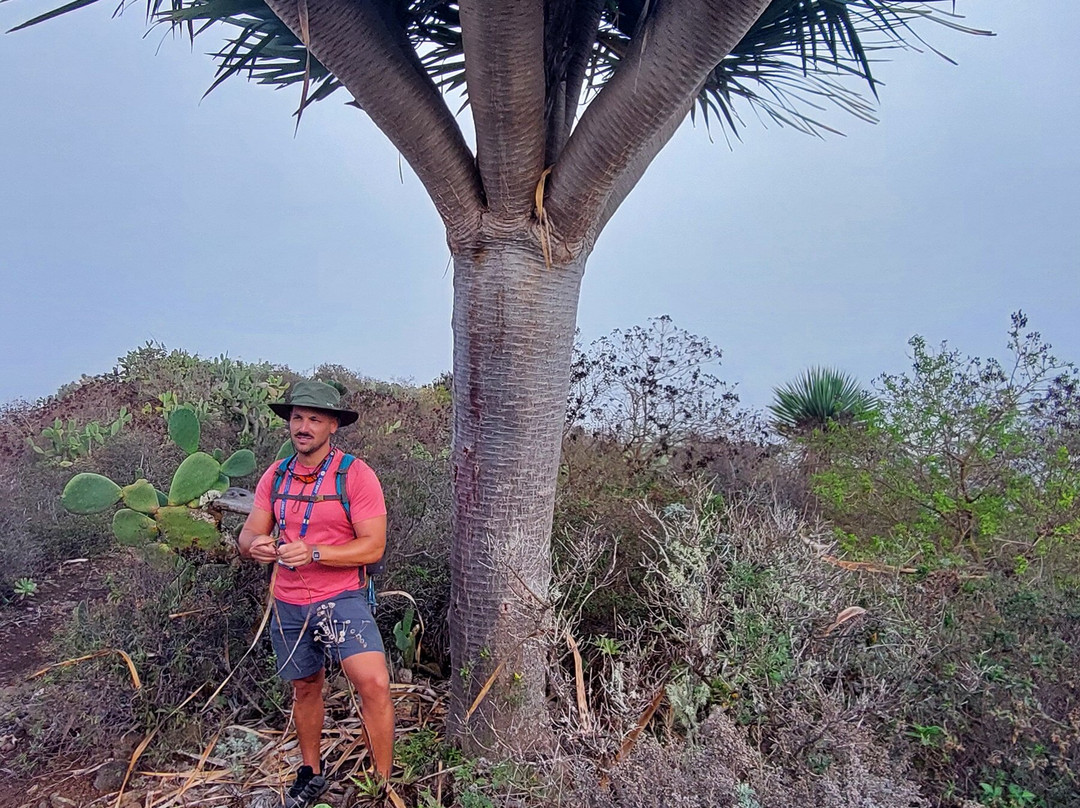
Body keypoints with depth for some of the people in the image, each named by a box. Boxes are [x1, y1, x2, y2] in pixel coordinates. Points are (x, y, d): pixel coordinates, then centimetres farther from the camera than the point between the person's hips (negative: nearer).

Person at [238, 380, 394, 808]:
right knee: (305, 689, 21)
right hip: (289, 605, 5)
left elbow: (373, 547, -16)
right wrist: (255, 544, -21)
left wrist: (314, 553, -27)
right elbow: (247, 536, 4)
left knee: (374, 684, -21)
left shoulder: (356, 474, -13)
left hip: (341, 599, -5)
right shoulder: (275, 476, 3)